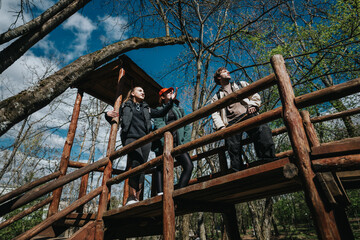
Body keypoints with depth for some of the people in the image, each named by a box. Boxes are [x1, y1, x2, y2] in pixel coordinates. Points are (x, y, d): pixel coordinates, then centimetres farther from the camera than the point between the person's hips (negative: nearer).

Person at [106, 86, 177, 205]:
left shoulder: (147, 108, 29)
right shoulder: (125, 107, 22)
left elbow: (161, 112, 25)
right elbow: (113, 119, 20)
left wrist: (171, 100, 16)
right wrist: (108, 115, -3)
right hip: (130, 138, -3)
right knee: (137, 162, -27)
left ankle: (136, 198, -3)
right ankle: (131, 196, -23)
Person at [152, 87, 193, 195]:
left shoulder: (179, 109, 24)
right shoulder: (159, 110, 14)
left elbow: (186, 126, 18)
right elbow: (159, 125, -3)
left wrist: (185, 142, 1)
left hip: (178, 143, 3)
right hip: (163, 143, -2)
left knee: (189, 165, -13)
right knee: (161, 168, -7)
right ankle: (160, 194, -6)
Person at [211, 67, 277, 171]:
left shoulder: (241, 84, 34)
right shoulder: (216, 97, 28)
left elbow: (255, 95, 23)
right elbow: (215, 114, 14)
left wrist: (253, 106, 1)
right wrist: (221, 127, -4)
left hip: (248, 115, 0)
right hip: (232, 122, 0)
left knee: (262, 130, -31)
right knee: (233, 147, -22)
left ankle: (270, 161, -37)